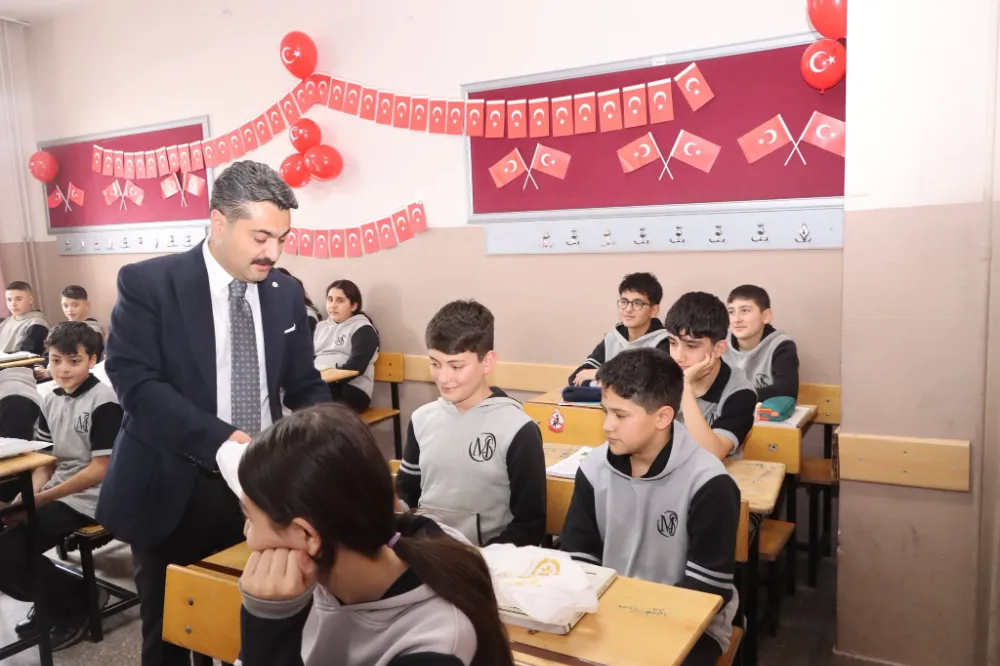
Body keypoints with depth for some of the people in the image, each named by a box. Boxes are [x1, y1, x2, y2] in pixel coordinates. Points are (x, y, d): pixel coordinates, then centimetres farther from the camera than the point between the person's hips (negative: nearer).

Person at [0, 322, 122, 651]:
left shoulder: (103, 401, -14)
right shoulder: (51, 401, 10)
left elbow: (99, 469, -16)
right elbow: (46, 460, 13)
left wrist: (41, 499, -19)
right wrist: (26, 495, -7)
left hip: (86, 502, -8)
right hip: (55, 495, 8)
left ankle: (79, 603, 4)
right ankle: (52, 603, 17)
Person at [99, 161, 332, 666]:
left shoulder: (286, 293, 3)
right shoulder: (148, 283, -10)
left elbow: (305, 386, 7)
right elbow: (135, 382, -18)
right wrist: (221, 440, -28)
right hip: (174, 491, -3)